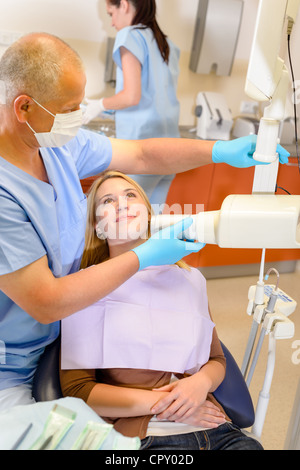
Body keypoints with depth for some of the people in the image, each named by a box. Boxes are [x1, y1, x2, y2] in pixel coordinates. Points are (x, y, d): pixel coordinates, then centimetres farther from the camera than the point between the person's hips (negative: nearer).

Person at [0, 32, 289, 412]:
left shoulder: (57, 141, -6)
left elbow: (140, 155, 5)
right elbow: (46, 304, -27)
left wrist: (222, 150, -1)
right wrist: (143, 257, -22)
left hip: (58, 335, 7)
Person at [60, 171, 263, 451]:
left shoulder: (190, 278, 16)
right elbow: (76, 390, -2)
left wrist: (201, 382, -2)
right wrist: (160, 403, -8)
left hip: (214, 427, 5)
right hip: (145, 436, -4)